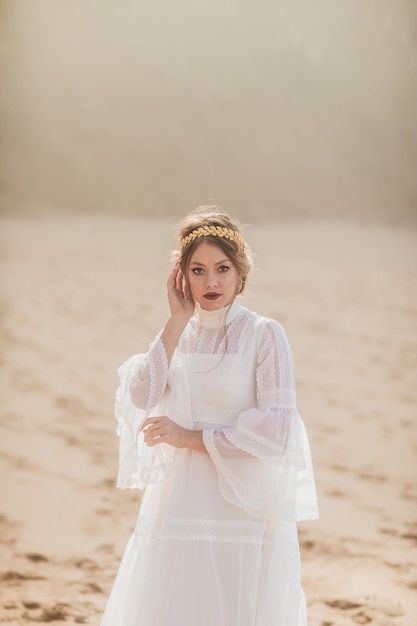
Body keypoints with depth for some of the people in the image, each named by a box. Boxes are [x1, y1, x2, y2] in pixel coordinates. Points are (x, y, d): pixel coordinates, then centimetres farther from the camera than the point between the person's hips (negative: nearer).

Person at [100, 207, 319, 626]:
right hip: (175, 509, 4)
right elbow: (139, 398, -6)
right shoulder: (177, 334, 10)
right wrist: (178, 321, -6)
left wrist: (189, 437, -11)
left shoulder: (263, 335, -4)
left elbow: (276, 432, -12)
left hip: (240, 510, -4)